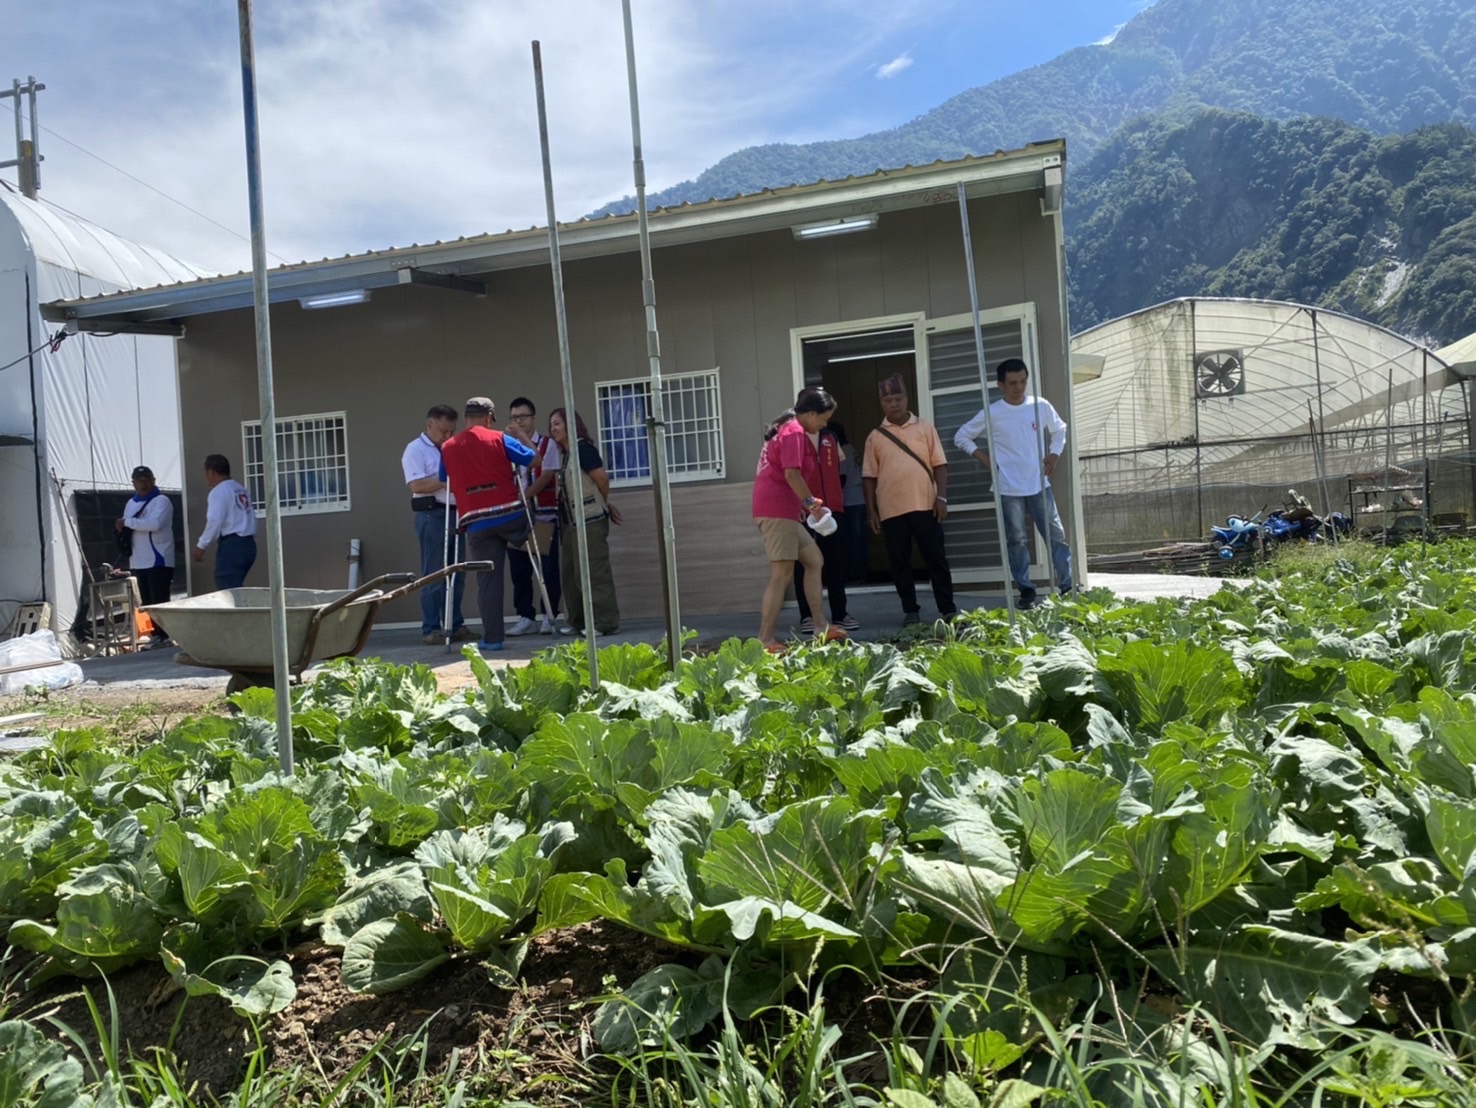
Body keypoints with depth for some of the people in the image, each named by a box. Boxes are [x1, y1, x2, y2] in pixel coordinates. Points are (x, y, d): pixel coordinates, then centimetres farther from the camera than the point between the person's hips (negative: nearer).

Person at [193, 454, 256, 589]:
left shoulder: (219, 491, -7)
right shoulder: (241, 489, 18)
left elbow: (215, 521, -14)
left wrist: (201, 546, -7)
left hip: (231, 545, -8)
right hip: (248, 544, 8)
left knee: (227, 590, -8)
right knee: (234, 589, 14)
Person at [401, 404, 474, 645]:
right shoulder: (415, 449, -3)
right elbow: (417, 485, -15)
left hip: (455, 514, 7)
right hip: (432, 516, -7)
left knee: (456, 574, 7)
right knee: (433, 575, -5)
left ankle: (456, 626, 13)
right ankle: (430, 629, 0)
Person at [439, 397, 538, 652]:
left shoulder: (447, 448, 8)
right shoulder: (499, 439, 0)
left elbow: (445, 483, 19)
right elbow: (535, 460, 4)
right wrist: (521, 437, 20)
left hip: (477, 523, 3)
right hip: (510, 515, -2)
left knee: (487, 580, 4)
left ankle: (491, 638, 4)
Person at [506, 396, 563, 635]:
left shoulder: (547, 444, 2)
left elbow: (546, 476, -8)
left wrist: (524, 495, -20)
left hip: (543, 513, -3)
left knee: (548, 567, -1)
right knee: (519, 569, 4)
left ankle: (549, 616, 8)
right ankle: (526, 617, 12)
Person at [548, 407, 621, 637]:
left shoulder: (583, 448, -12)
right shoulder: (562, 454, 15)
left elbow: (602, 478, -16)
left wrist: (603, 504, 1)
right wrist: (606, 504, 13)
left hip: (590, 519, -10)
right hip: (570, 521, 10)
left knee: (594, 572, -8)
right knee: (570, 573, 12)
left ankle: (605, 622, -4)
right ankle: (578, 621, 19)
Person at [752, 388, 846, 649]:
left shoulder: (786, 429, 22)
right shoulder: (794, 432, -9)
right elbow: (792, 474, -21)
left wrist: (803, 503, 17)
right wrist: (812, 503, -12)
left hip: (782, 510, 11)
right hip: (777, 510, -11)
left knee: (814, 561, 14)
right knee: (782, 575, -10)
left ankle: (820, 628, 16)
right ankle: (765, 640, -9)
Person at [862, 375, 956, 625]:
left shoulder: (925, 428, 6)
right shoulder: (875, 437, 7)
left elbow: (939, 464, 4)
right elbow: (869, 476, 7)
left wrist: (941, 497, -6)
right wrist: (871, 510, 1)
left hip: (925, 506, -1)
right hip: (891, 510, 1)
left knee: (936, 558, 1)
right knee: (899, 563, 4)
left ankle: (948, 610, 8)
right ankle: (911, 611, 14)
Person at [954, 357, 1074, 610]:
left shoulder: (1041, 406, 2)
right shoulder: (991, 414, -5)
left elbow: (1060, 429, 20)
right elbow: (961, 437, 5)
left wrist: (1054, 454, 7)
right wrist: (980, 455, -5)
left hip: (1039, 485, 2)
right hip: (1009, 490, -2)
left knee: (1056, 536, 3)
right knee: (1017, 542, 3)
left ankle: (1068, 586, 11)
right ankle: (1026, 592, 12)